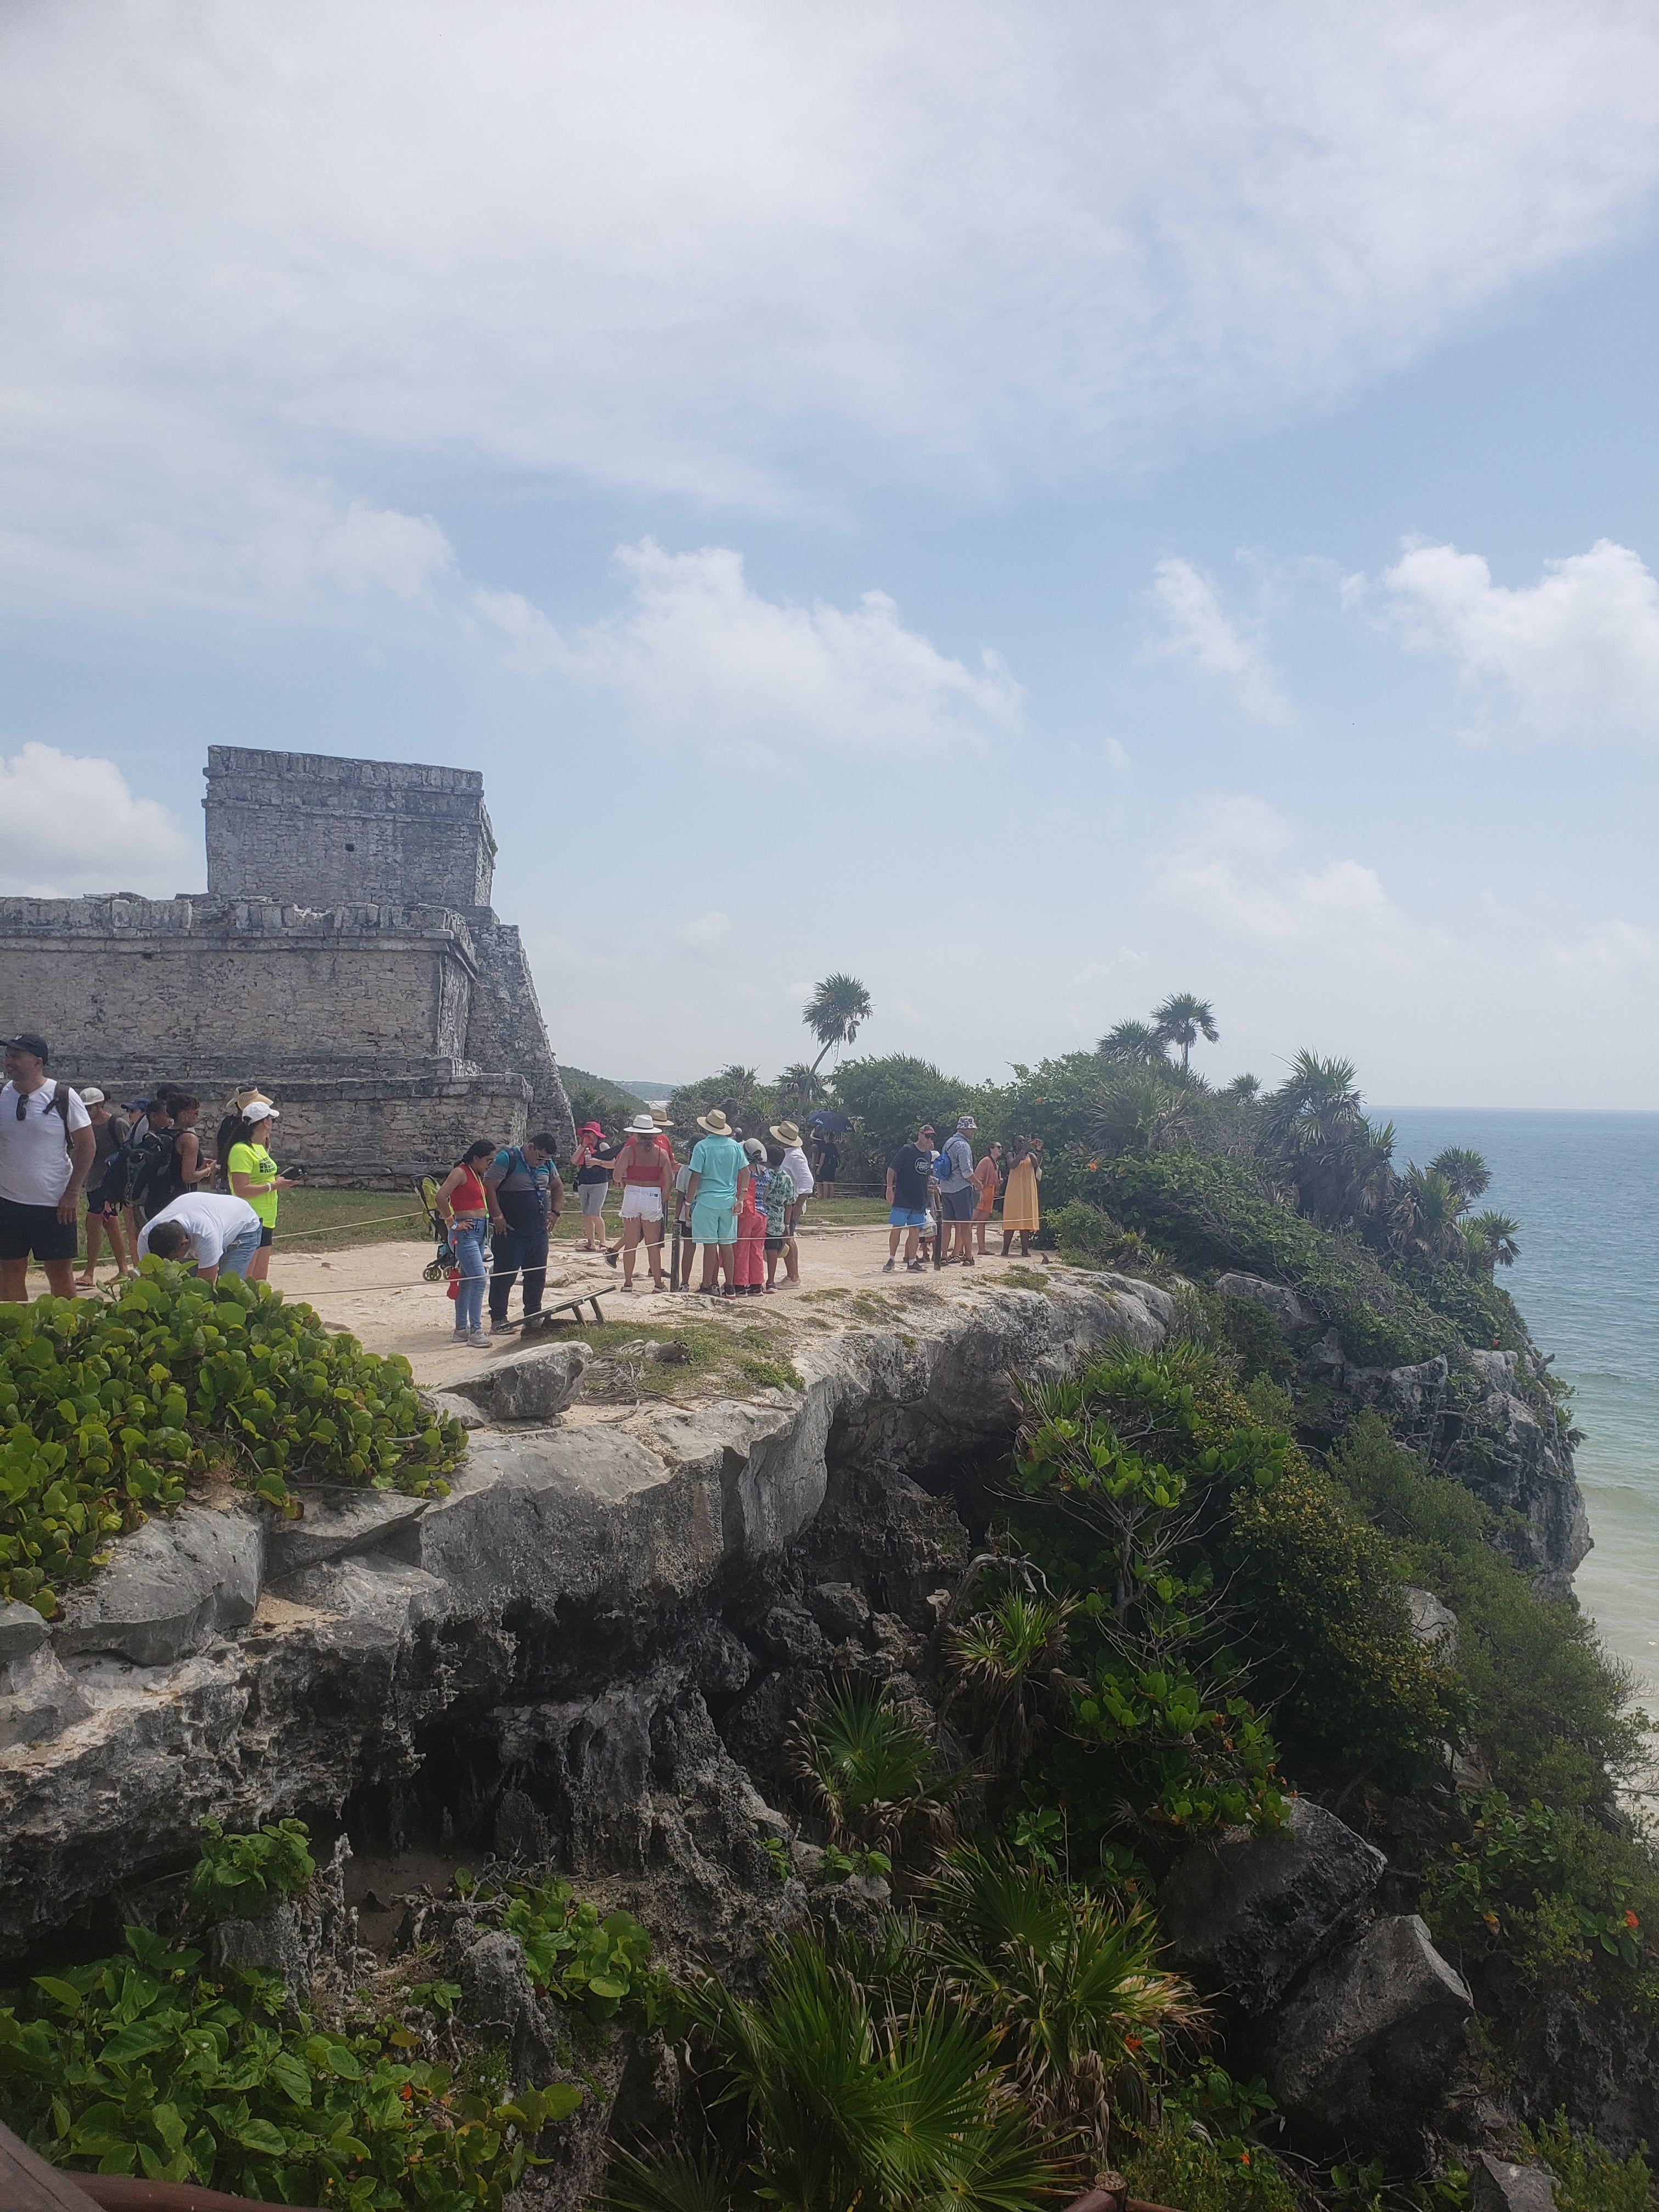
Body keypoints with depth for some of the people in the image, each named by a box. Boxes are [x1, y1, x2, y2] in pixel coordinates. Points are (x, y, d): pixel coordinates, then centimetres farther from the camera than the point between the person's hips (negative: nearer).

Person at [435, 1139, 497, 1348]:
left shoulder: (479, 1176, 17)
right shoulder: (461, 1172, -10)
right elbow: (441, 1196, -22)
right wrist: (452, 1223, -18)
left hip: (479, 1231, 10)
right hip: (465, 1232, -10)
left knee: (467, 1282, 13)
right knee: (479, 1278, -16)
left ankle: (461, 1329, 20)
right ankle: (475, 1331, -14)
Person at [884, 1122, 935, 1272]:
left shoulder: (929, 1154, 12)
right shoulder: (907, 1150, -7)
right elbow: (892, 1169, -8)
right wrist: (890, 1188, -15)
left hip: (920, 1200, 6)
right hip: (902, 1198, -6)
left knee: (915, 1231, 6)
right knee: (896, 1229, -4)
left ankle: (912, 1263, 11)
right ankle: (892, 1260, 5)